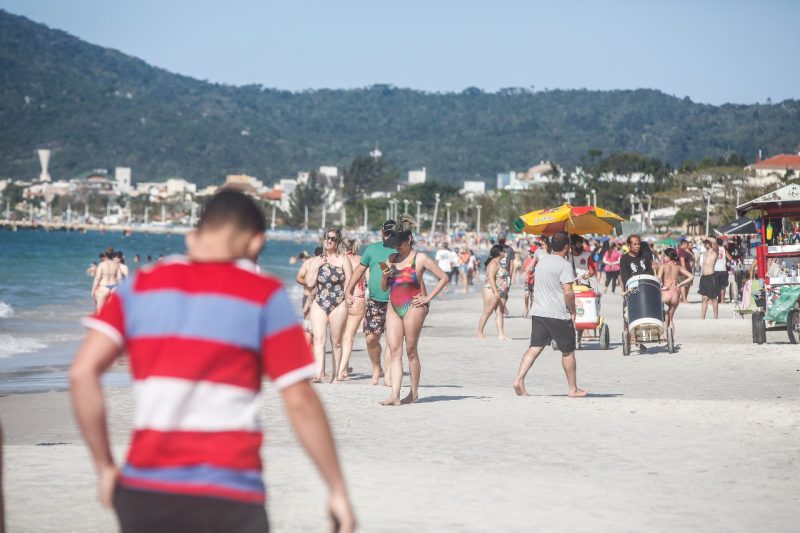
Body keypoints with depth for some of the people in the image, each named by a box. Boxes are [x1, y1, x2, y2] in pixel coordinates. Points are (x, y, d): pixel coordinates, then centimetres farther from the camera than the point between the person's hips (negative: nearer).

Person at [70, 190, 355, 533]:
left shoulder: (139, 287, 7)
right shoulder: (264, 296, -1)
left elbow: (82, 372, -3)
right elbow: (300, 402, -5)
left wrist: (105, 467, 4)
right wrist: (338, 490, 2)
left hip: (144, 492, 3)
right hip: (228, 500, -3)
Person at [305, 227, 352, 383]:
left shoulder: (343, 261, 3)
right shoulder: (316, 260, 13)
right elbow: (309, 283, 5)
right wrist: (317, 266, -2)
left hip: (338, 305, -2)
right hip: (319, 304, 2)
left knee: (336, 342, 4)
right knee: (319, 338, -14)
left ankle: (335, 375, 10)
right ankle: (319, 372, -24)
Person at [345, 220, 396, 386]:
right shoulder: (372, 249, 11)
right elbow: (360, 269, 16)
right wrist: (348, 291, 11)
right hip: (375, 302, 3)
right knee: (371, 338, 2)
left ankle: (388, 375, -5)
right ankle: (376, 369, 23)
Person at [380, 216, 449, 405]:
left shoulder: (420, 259, -3)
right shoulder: (391, 259, 13)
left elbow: (444, 278, -3)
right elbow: (384, 287, 17)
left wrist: (428, 298, -6)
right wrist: (385, 276, -5)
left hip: (412, 309, -5)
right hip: (394, 308, 5)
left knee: (411, 350, 1)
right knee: (394, 350, -4)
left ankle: (414, 393, 12)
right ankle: (394, 395, -11)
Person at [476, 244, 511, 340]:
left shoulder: (499, 263, 18)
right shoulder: (493, 263, -13)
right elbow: (491, 277, -22)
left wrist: (505, 292, 25)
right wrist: (495, 292, -28)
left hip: (501, 293, 9)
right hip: (492, 291, -9)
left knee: (500, 313, 2)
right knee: (487, 312, -4)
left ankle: (501, 334, -1)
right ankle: (479, 333, 3)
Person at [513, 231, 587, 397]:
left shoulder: (541, 262, 12)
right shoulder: (564, 265, -13)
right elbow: (568, 293, -20)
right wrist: (573, 312, -7)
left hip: (538, 313, 6)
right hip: (559, 315, -6)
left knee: (534, 348, 1)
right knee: (568, 351, 8)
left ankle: (519, 380, -16)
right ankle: (573, 389, 16)